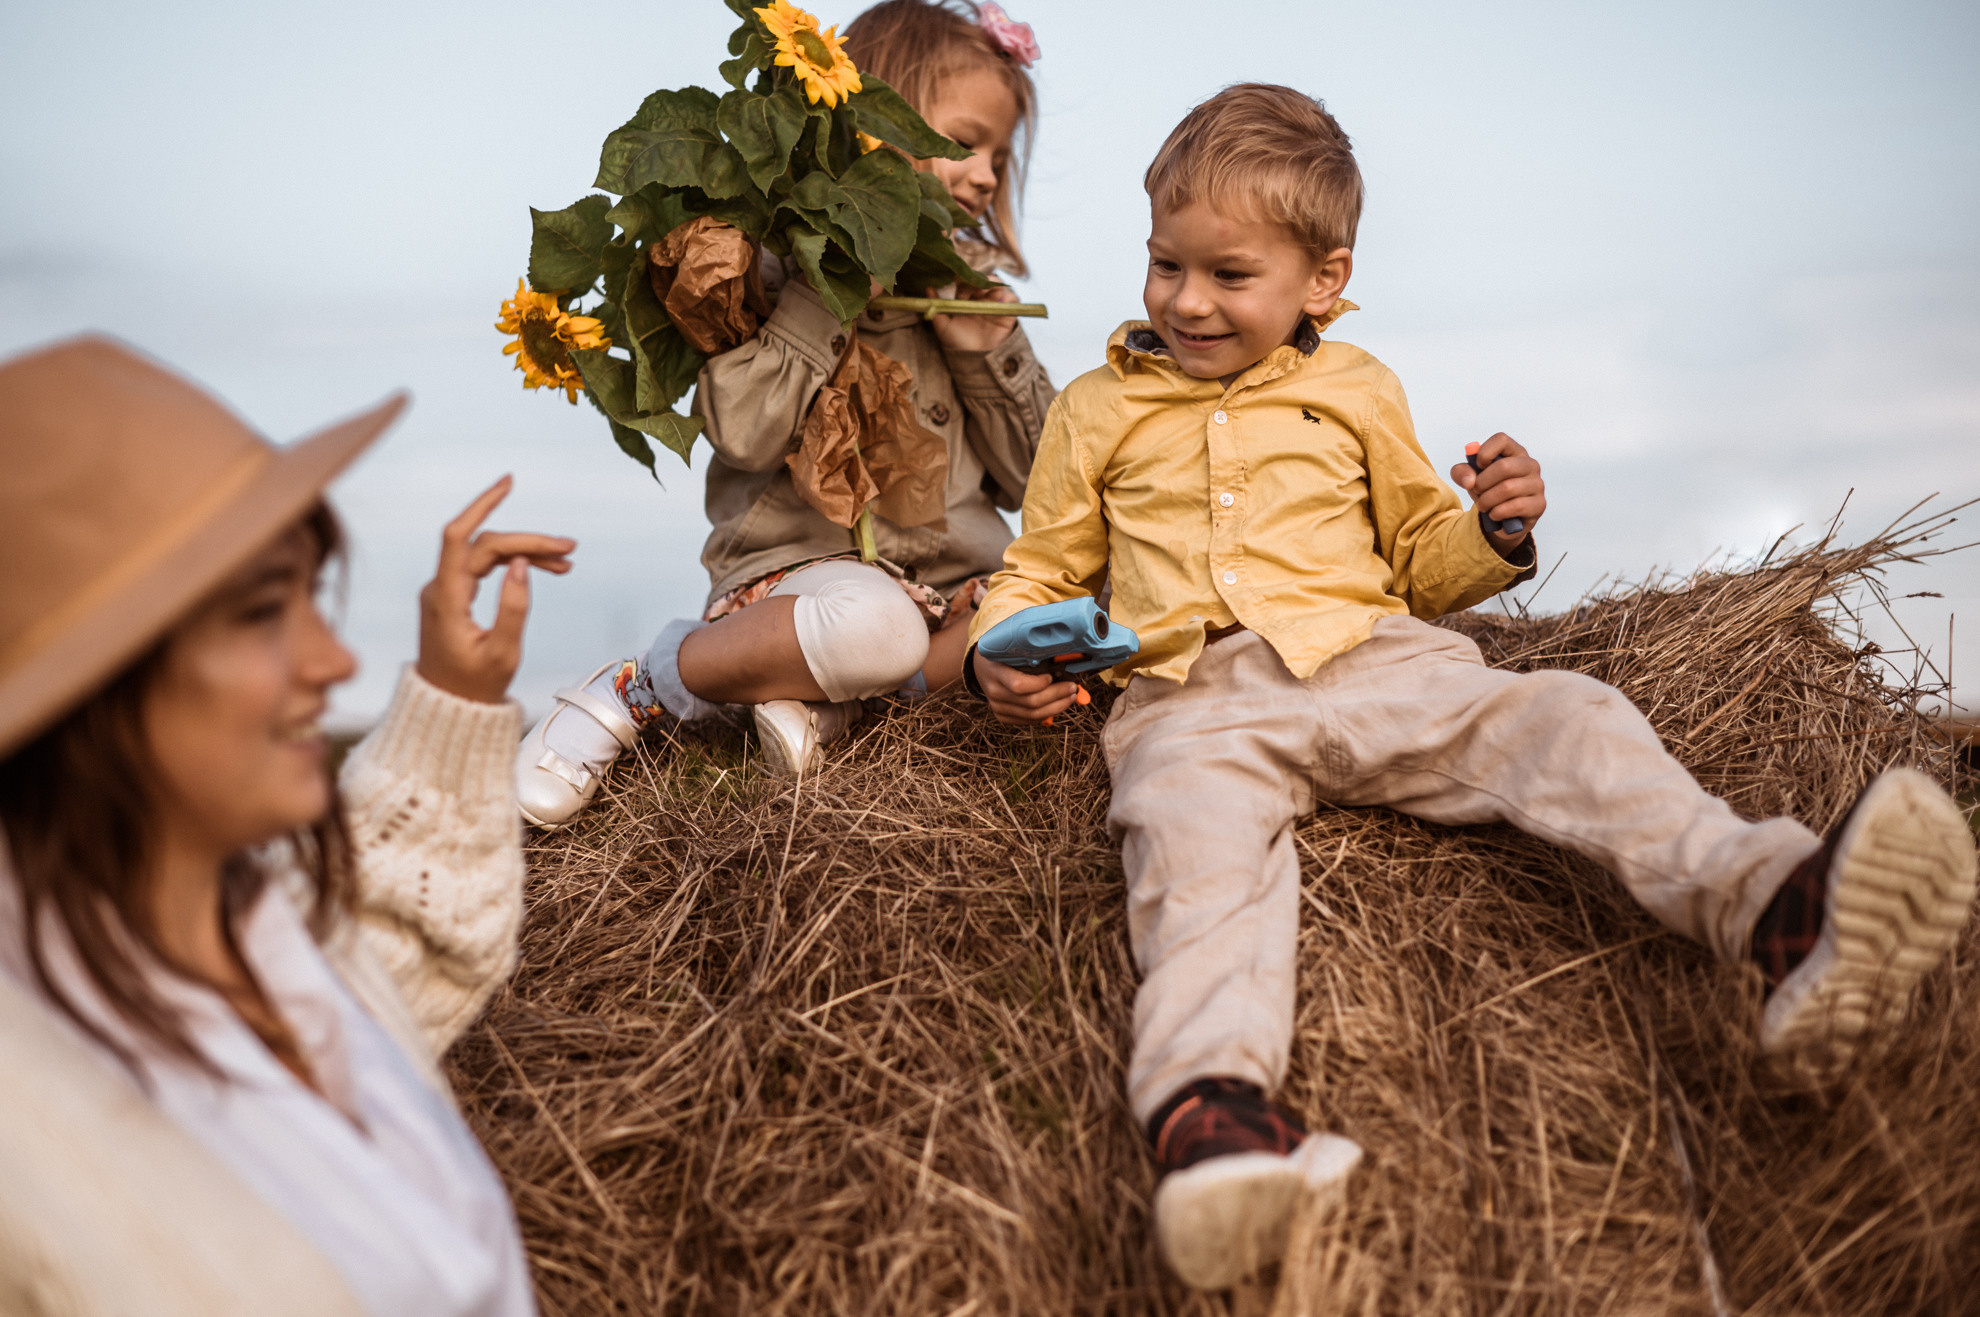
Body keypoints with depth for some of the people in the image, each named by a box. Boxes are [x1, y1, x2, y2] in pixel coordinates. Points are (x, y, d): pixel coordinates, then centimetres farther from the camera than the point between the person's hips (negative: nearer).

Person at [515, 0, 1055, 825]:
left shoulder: (970, 287, 16)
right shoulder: (780, 262, -1)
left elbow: (1030, 479, 14)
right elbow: (744, 432, -19)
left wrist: (986, 351, -2)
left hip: (956, 577, 5)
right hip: (805, 564, -5)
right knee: (873, 623, -40)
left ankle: (822, 699, -20)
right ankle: (631, 692, -13)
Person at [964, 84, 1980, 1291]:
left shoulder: (1356, 394, 21)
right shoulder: (1100, 411, 18)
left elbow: (1418, 562, 28)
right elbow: (1042, 571, 23)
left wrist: (1492, 534, 5)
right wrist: (1006, 656, 1)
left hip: (1369, 660, 3)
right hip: (1195, 694, -2)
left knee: (1556, 720, -24)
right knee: (1198, 829, -36)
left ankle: (1776, 904, -45)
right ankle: (1215, 1110, -60)